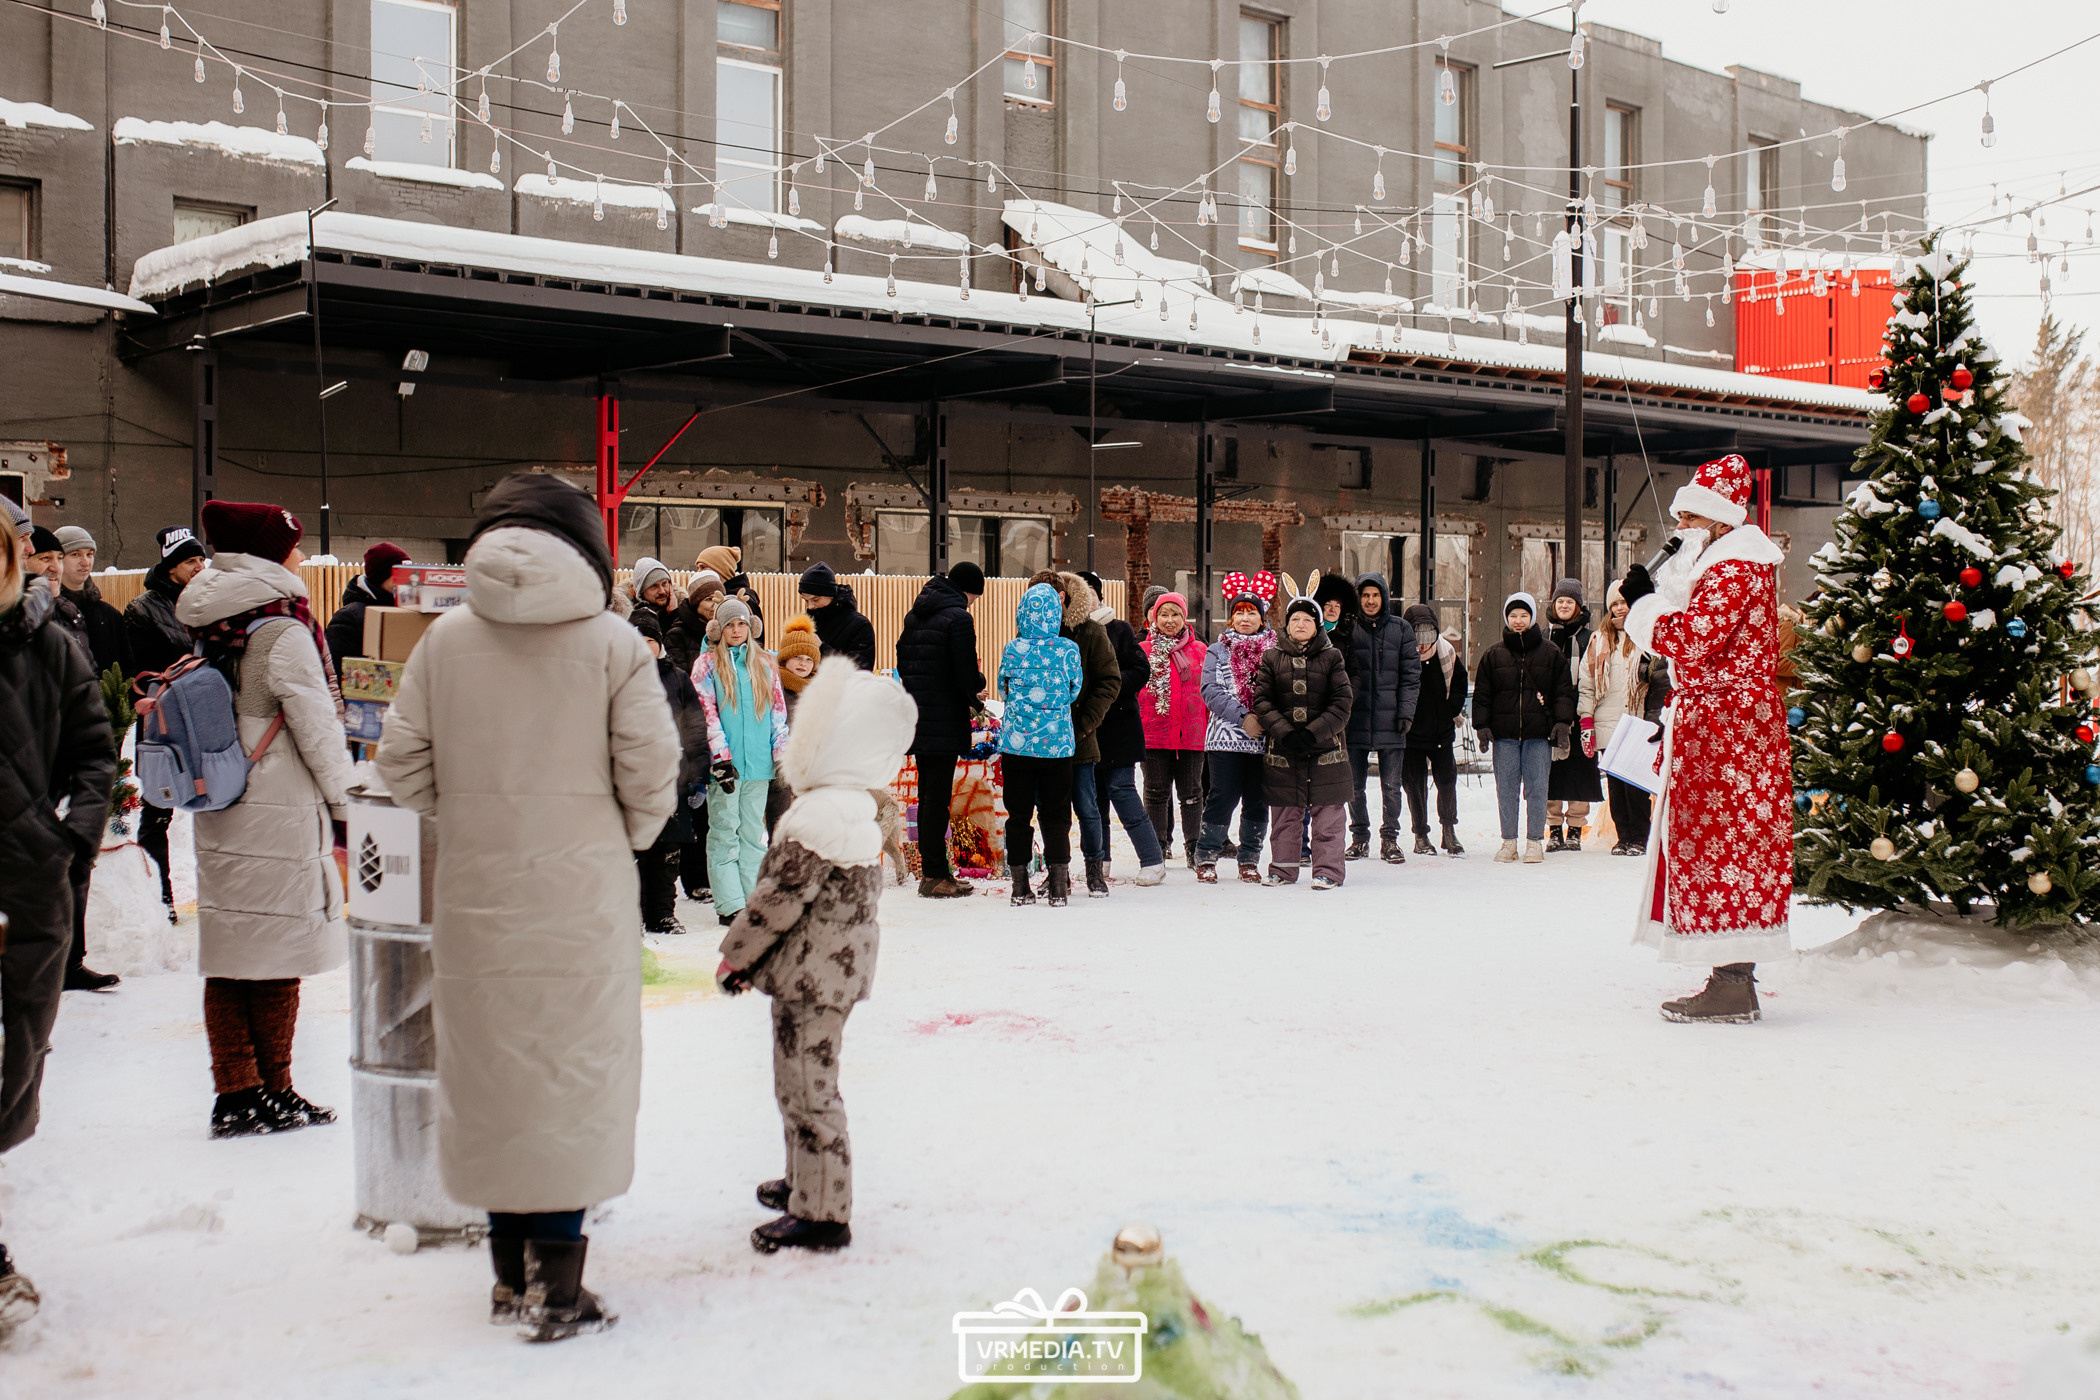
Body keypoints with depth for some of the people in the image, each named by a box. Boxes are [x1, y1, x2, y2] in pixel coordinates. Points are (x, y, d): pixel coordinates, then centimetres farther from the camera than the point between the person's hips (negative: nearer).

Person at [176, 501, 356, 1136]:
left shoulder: (211, 626, 9)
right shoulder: (283, 630, -14)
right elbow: (317, 728, -11)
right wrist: (346, 798, 0)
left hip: (217, 810, 7)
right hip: (279, 815, -7)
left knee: (228, 952, 9)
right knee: (277, 953, 2)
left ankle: (234, 1096, 14)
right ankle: (271, 1096, 10)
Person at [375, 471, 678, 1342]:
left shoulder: (446, 639, 0)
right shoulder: (611, 641, -7)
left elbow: (402, 764, 2)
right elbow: (650, 770, -8)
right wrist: (628, 837, 10)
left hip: (476, 891, 3)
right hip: (581, 892, -2)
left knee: (489, 1073, 13)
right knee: (574, 1071, 5)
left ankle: (510, 1274, 23)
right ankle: (558, 1281, 6)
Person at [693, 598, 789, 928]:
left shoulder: (764, 664, 13)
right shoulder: (707, 664, 3)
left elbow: (778, 711, 13)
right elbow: (706, 713, -4)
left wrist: (782, 755, 5)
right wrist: (721, 757, -13)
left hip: (758, 763, 3)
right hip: (725, 764, -3)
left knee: (754, 833, 7)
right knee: (724, 833, -3)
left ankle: (754, 900, 10)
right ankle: (729, 905, -2)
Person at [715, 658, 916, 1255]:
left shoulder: (818, 816, -23)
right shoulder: (854, 809, 11)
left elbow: (780, 897, -21)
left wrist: (736, 953, -8)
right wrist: (750, 951, 22)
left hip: (813, 975, -11)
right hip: (831, 973, 11)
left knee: (808, 1088, -4)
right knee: (803, 1083, 23)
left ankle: (820, 1213, 2)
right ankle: (806, 1182, 37)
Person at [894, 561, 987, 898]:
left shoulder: (914, 615, 12)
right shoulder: (958, 618, -13)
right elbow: (968, 677, -18)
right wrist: (977, 686, 7)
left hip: (917, 718, 8)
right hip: (945, 721, -8)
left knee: (928, 794, 14)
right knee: (938, 797, -4)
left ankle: (931, 869, 20)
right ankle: (933, 876, -1)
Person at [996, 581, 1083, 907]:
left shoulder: (1012, 650, -6)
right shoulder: (1069, 649, -6)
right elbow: (1076, 690, 7)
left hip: (1017, 743, 0)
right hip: (1057, 743, 0)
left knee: (1018, 814, 8)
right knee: (1056, 815, 8)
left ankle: (1020, 886, 10)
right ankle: (1058, 886, 4)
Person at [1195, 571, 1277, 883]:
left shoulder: (1275, 650, 9)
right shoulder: (1217, 651, 7)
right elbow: (1211, 691, -4)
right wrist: (1243, 717, -14)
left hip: (1264, 739, 2)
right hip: (1226, 737, -2)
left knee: (1257, 801, 5)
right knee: (1223, 797, -4)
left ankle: (1250, 860, 16)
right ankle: (1206, 857, 7)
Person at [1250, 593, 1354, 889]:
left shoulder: (1331, 657, 5)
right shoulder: (1271, 657, 7)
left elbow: (1342, 703, -2)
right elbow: (1262, 701, 1)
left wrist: (1313, 733, -13)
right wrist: (1285, 733, -13)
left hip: (1325, 750, -1)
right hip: (1282, 751, 1)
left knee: (1327, 813, -1)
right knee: (1284, 813, 8)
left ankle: (1327, 870, 5)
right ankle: (1283, 868, 18)